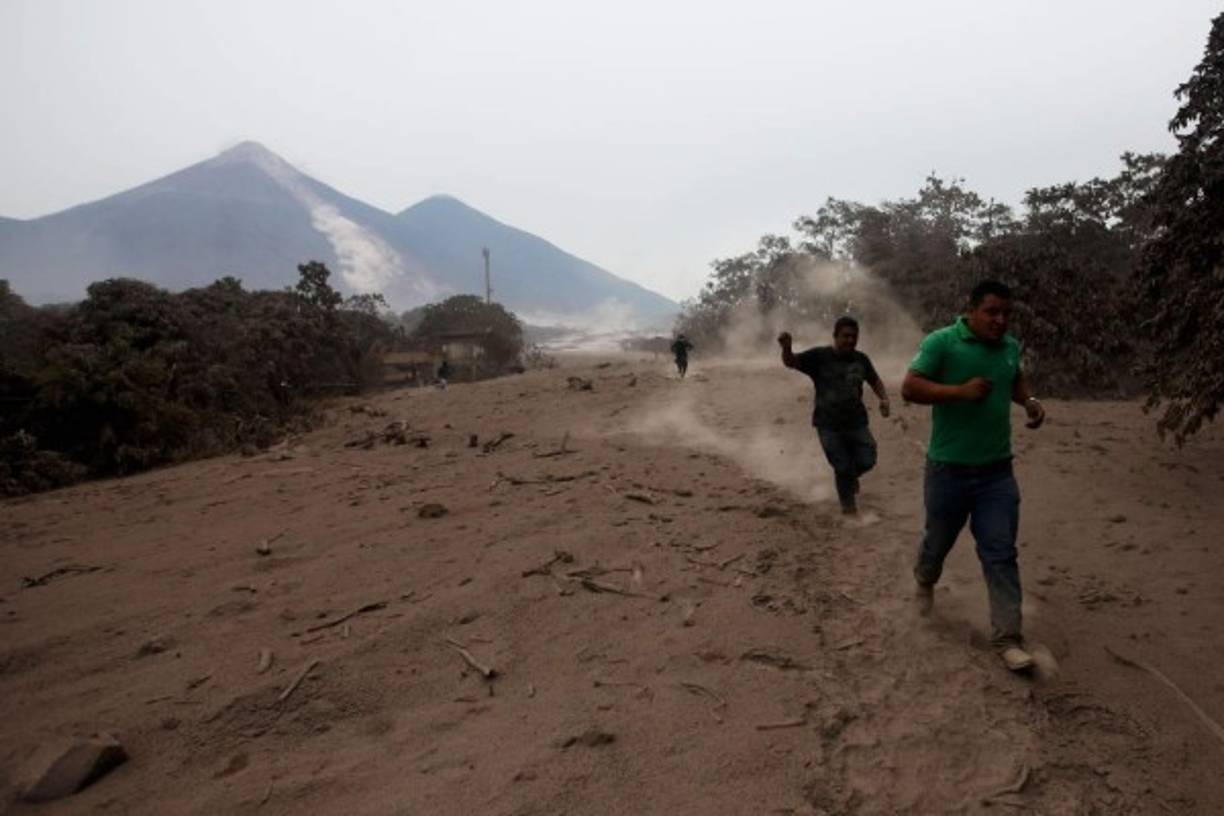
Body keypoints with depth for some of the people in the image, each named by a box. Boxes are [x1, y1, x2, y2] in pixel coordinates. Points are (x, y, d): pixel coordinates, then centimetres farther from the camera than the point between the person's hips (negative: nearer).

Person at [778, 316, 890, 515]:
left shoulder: (861, 359, 4)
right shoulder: (819, 356, -8)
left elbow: (875, 381, 19)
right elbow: (791, 362, -16)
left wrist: (884, 398, 1)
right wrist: (786, 347, -39)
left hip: (856, 422, 4)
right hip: (829, 425, -3)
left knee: (866, 462, -1)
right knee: (842, 468, -1)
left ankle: (850, 478, 36)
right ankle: (848, 506, 21)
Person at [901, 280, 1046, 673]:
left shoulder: (1011, 346, 6)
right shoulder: (941, 342, -13)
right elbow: (909, 388, -18)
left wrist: (1030, 401, 4)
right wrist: (961, 391, -27)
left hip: (998, 471, 4)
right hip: (949, 469, -4)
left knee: (1001, 554, 2)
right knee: (939, 540, 16)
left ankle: (1007, 639, 7)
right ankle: (925, 582, 49)